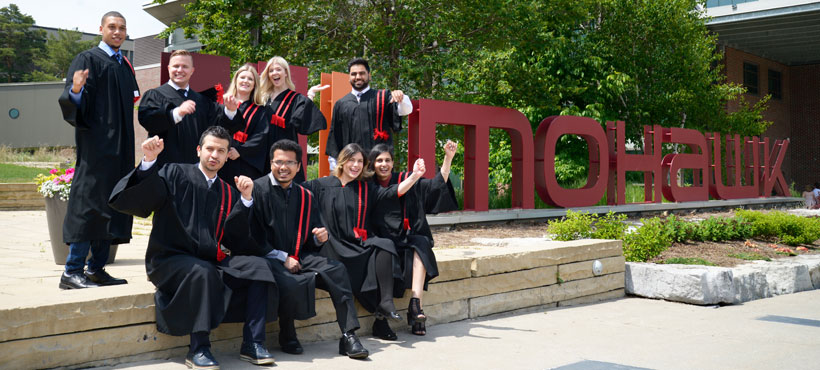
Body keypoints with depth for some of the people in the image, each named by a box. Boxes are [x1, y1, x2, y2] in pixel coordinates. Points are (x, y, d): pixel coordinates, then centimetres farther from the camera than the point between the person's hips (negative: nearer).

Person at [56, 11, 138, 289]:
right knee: (89, 203, -10)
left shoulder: (124, 65, 18)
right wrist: (75, 91, -33)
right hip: (96, 148, -7)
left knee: (111, 205, 8)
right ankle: (72, 272, -6)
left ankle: (96, 269, 14)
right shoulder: (87, 60, -3)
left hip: (119, 150, 7)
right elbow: (74, 105, -12)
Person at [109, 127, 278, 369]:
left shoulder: (229, 193, 14)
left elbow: (235, 240, 3)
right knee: (202, 272, -36)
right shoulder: (175, 174, 3)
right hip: (171, 259, -5)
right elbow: (133, 199, -12)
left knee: (258, 266, -16)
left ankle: (252, 345, -13)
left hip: (211, 261, 5)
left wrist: (246, 199, -6)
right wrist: (149, 162, -26)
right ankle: (198, 349, -24)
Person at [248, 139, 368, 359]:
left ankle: (349, 335, -20)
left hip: (299, 256, 5)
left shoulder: (305, 196, 14)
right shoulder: (257, 189, -3)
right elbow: (253, 235, -9)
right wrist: (282, 258, -15)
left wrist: (320, 237, -5)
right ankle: (287, 336, -6)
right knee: (289, 283, -35)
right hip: (268, 257, -5)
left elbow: (312, 240, 20)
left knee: (337, 269, -21)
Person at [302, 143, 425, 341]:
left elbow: (393, 192, 1)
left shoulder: (366, 189, 14)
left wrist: (414, 176, -12)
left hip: (361, 244, 3)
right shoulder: (323, 185, 7)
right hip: (336, 247, -3)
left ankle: (385, 302, -27)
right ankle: (381, 319, -17)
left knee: (385, 247, -27)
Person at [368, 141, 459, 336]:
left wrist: (448, 157, -7)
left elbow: (437, 185, 0)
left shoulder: (405, 180, 8)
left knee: (420, 246, -31)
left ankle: (416, 304, -36)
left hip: (407, 240, 1)